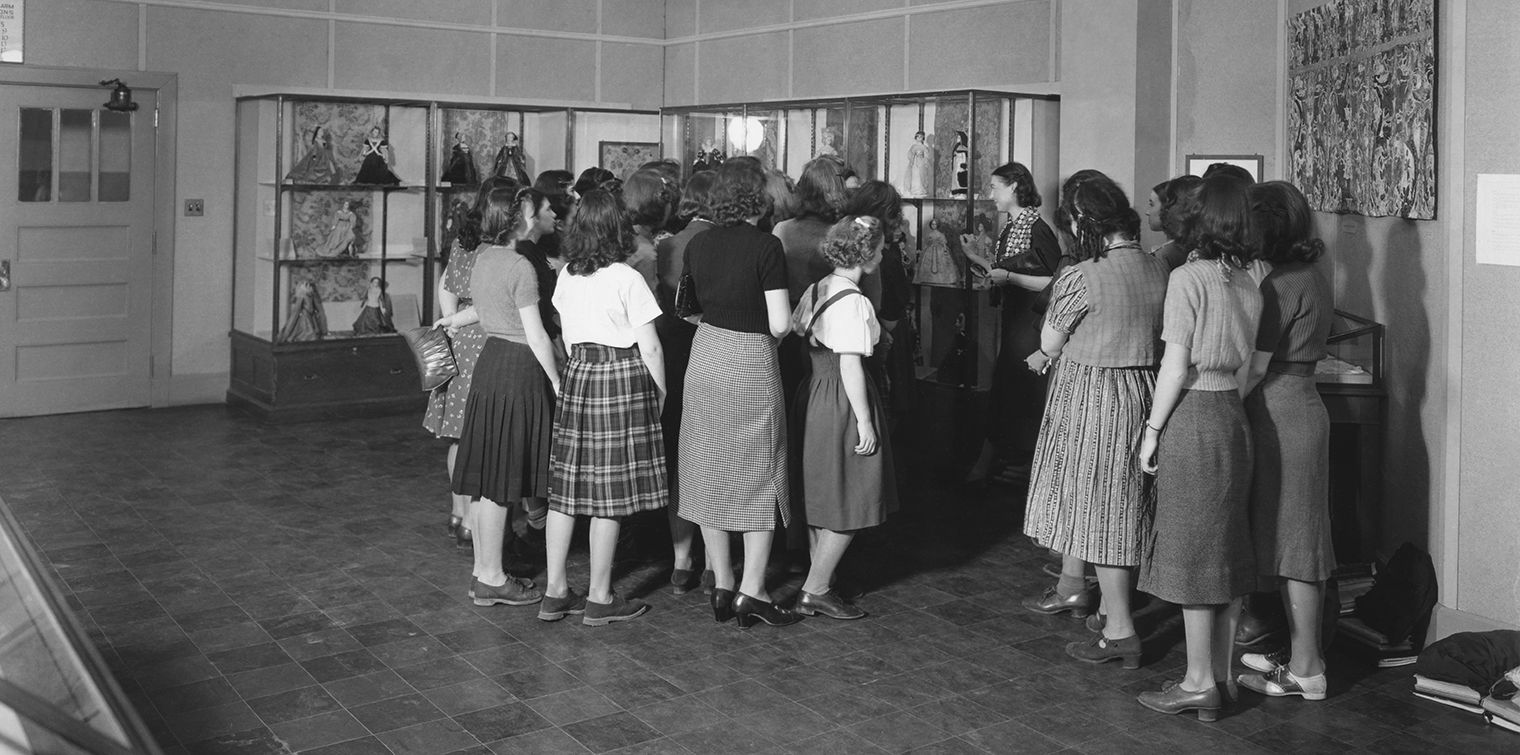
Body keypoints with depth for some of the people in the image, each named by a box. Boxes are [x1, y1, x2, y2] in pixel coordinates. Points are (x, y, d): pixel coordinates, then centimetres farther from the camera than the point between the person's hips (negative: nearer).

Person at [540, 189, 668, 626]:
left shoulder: (567, 276, 5)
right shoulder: (626, 279, -12)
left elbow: (569, 337, 13)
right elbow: (649, 348, -10)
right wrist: (661, 391, 2)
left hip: (578, 375, 6)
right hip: (623, 380, -6)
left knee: (566, 489, 10)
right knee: (609, 494, 1)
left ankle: (555, 591, 17)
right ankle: (599, 599, 9)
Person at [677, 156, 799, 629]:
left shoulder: (697, 244, 2)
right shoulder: (766, 247, -15)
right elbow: (780, 324, -17)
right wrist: (768, 331, 4)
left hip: (706, 357, 5)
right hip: (751, 364, -5)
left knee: (710, 473, 12)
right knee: (760, 474, 6)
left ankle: (721, 585, 19)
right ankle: (751, 590, 4)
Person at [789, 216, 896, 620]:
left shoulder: (816, 290, 7)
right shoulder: (852, 302, -18)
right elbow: (850, 367, -20)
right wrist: (865, 423, -16)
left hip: (815, 398, 9)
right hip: (843, 404, -9)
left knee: (823, 501, 17)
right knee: (849, 506, 2)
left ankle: (819, 582, 27)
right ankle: (815, 591, 7)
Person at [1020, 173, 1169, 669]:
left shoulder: (1081, 277, -19)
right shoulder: (1159, 271, 0)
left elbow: (1050, 341, -8)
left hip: (1091, 399, -7)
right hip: (1145, 392, 7)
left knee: (1099, 511, 2)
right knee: (1124, 509, 18)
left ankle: (1120, 632, 7)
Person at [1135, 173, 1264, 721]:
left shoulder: (1188, 277, -13)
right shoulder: (1248, 287, 8)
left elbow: (1176, 364, -14)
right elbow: (1243, 368, 11)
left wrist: (1153, 429, -8)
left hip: (1192, 416, -7)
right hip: (1233, 416, 7)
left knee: (1191, 547, -1)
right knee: (1227, 547, 12)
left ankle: (1200, 683, 5)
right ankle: (1221, 675, 19)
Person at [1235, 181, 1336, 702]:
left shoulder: (1281, 285, -17)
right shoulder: (1313, 278, 13)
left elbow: (1255, 368, -19)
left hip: (1280, 417, -9)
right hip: (1301, 404, 10)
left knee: (1292, 545, -3)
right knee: (1296, 541, 15)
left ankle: (1306, 671, 5)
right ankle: (1302, 658, 24)